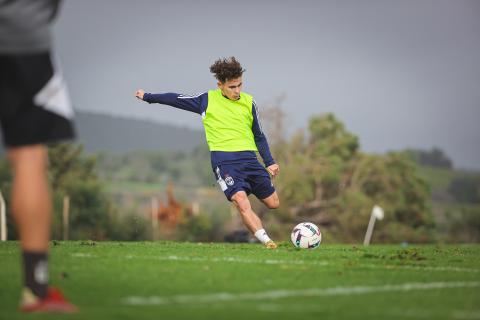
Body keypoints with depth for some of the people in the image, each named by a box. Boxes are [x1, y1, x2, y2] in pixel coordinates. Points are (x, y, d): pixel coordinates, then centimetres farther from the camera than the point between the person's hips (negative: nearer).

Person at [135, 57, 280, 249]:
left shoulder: (249, 102, 12)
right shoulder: (207, 100, 6)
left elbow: (259, 136, 18)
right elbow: (178, 100, 17)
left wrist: (270, 162, 11)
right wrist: (148, 97, 22)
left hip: (249, 158, 4)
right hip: (223, 159, -4)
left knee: (273, 203, 1)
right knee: (241, 201, -25)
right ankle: (266, 240, -26)